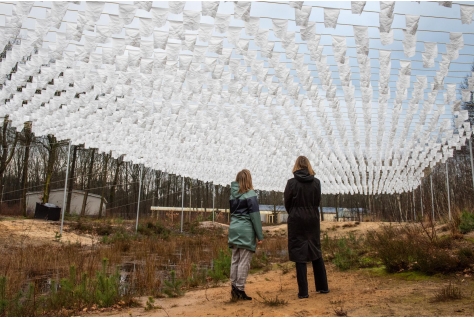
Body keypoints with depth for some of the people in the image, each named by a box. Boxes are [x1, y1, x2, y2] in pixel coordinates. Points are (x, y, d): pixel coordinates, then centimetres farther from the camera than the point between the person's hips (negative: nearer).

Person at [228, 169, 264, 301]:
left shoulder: (233, 194, 10)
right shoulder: (250, 194, -10)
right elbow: (255, 216, -11)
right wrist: (260, 235, -7)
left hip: (234, 230, 7)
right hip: (246, 231, -6)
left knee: (235, 260, 10)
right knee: (244, 262, -1)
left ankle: (234, 288, 14)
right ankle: (240, 290, 1)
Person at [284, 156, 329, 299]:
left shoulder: (291, 183, -10)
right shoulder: (316, 182, -2)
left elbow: (287, 203, -2)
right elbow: (317, 202, 5)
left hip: (296, 221, -3)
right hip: (312, 220, 3)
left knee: (299, 254, 1)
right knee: (316, 252, 16)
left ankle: (303, 291, 3)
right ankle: (323, 287, 24)